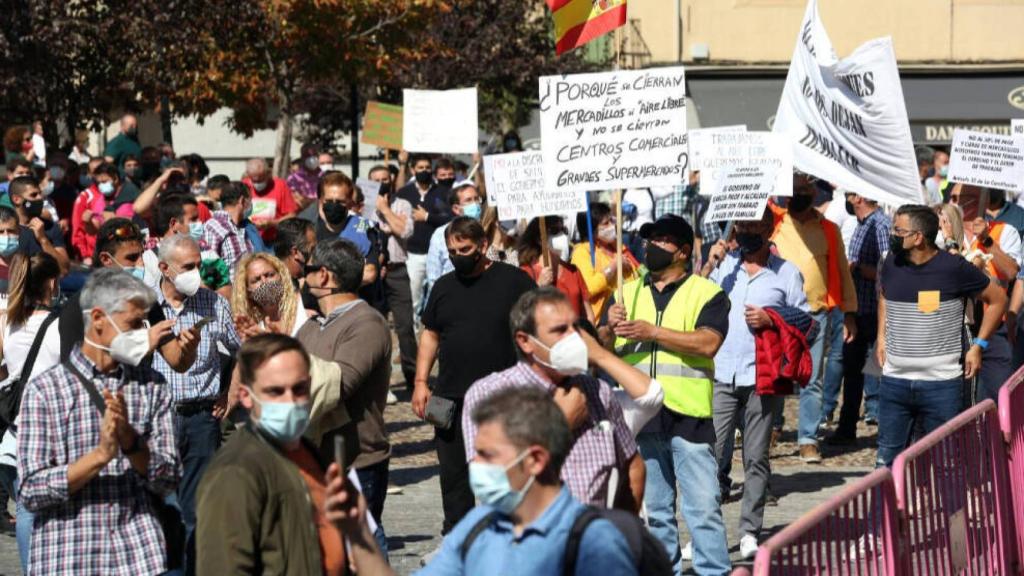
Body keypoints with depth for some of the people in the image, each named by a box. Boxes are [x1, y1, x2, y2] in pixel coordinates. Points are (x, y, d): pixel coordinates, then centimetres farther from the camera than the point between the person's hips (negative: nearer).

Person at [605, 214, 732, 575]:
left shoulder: (706, 293, 2)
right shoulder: (628, 292, 16)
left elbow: (708, 342, -14)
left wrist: (653, 332, -17)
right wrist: (611, 328, -10)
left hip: (688, 414, -5)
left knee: (703, 506, -7)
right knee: (653, 509, 12)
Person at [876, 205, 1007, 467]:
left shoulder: (954, 268, -11)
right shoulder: (891, 264, 3)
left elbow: (997, 299, 0)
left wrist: (978, 345, -3)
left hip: (942, 384, -4)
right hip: (894, 380, 4)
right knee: (888, 457, 8)